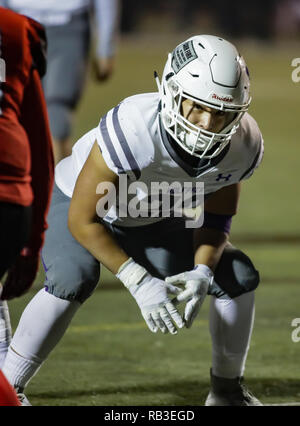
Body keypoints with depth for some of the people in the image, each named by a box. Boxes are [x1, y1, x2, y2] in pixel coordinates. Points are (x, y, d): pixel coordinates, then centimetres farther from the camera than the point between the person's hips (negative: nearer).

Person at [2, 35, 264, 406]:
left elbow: (215, 220, -7)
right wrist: (139, 282, -35)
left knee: (239, 277, -6)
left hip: (152, 220, 5)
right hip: (77, 206, -5)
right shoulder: (132, 129, -41)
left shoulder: (242, 145, -25)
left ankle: (227, 390, 15)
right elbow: (82, 221, -32)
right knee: (73, 280, -33)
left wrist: (202, 272, -27)